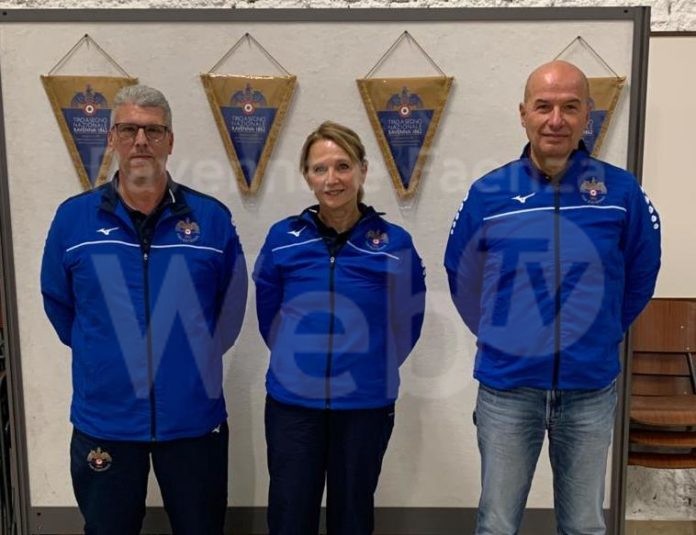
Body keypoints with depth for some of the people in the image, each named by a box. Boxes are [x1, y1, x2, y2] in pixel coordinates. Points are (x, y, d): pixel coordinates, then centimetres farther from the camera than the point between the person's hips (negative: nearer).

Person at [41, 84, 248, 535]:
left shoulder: (212, 218, -6)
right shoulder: (73, 218, -4)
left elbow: (232, 304, 6)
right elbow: (58, 304, 9)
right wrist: (101, 355, 12)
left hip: (193, 417, 0)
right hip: (104, 419, 1)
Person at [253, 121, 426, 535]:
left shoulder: (394, 243, -6)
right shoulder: (283, 238, -3)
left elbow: (407, 322, 5)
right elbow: (268, 315, 9)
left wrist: (372, 366, 9)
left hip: (366, 405, 0)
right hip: (292, 402, 1)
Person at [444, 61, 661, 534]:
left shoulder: (622, 191, -7)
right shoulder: (488, 193, -7)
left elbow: (641, 275, 8)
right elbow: (461, 275, 7)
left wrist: (600, 335, 13)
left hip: (591, 388, 1)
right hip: (507, 387, 0)